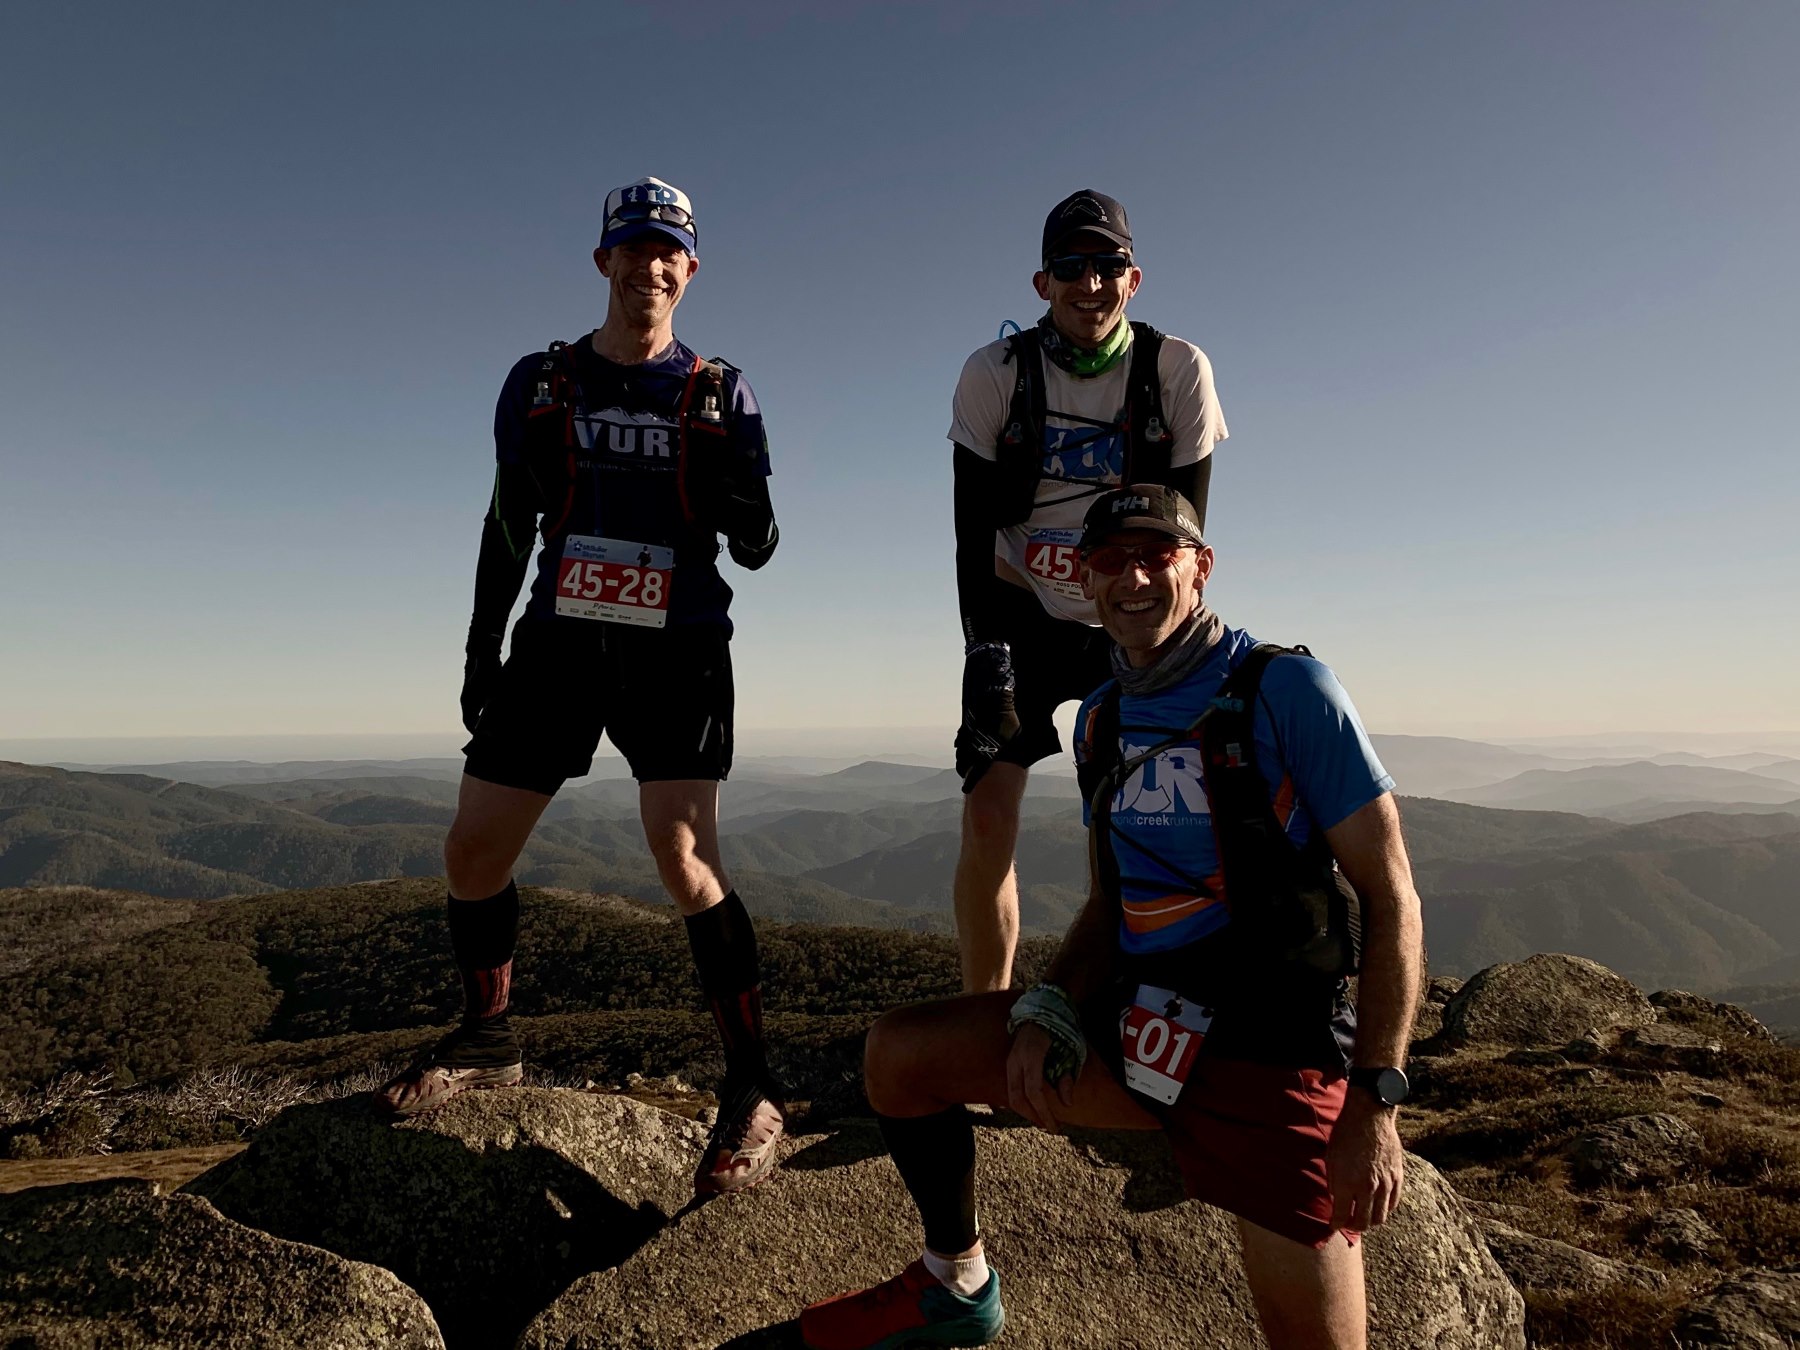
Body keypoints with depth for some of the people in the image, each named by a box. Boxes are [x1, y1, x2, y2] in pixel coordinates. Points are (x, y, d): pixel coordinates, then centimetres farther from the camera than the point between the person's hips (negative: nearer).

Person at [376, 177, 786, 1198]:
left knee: (685, 861, -18)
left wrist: (734, 486, -21)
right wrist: (482, 650, 9)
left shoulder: (720, 395, 3)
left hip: (677, 651, -3)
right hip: (559, 641, 4)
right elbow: (507, 528, 13)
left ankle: (755, 1089, -5)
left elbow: (757, 550, -1)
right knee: (473, 852, 5)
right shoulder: (541, 383, 9)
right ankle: (487, 1040, 30)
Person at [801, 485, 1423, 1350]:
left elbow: (1391, 899, -11)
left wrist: (1374, 1101, -16)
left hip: (1274, 1054, -5)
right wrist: (1045, 1013, -4)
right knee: (898, 1054, 4)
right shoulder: (1102, 719, 7)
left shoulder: (1285, 689, -12)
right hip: (1132, 1026, 6)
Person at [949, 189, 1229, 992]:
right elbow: (972, 527, -8)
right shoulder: (994, 373, -9)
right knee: (987, 821, -7)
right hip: (1022, 615, 0)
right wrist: (985, 646, -15)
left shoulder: (1180, 371, -9)